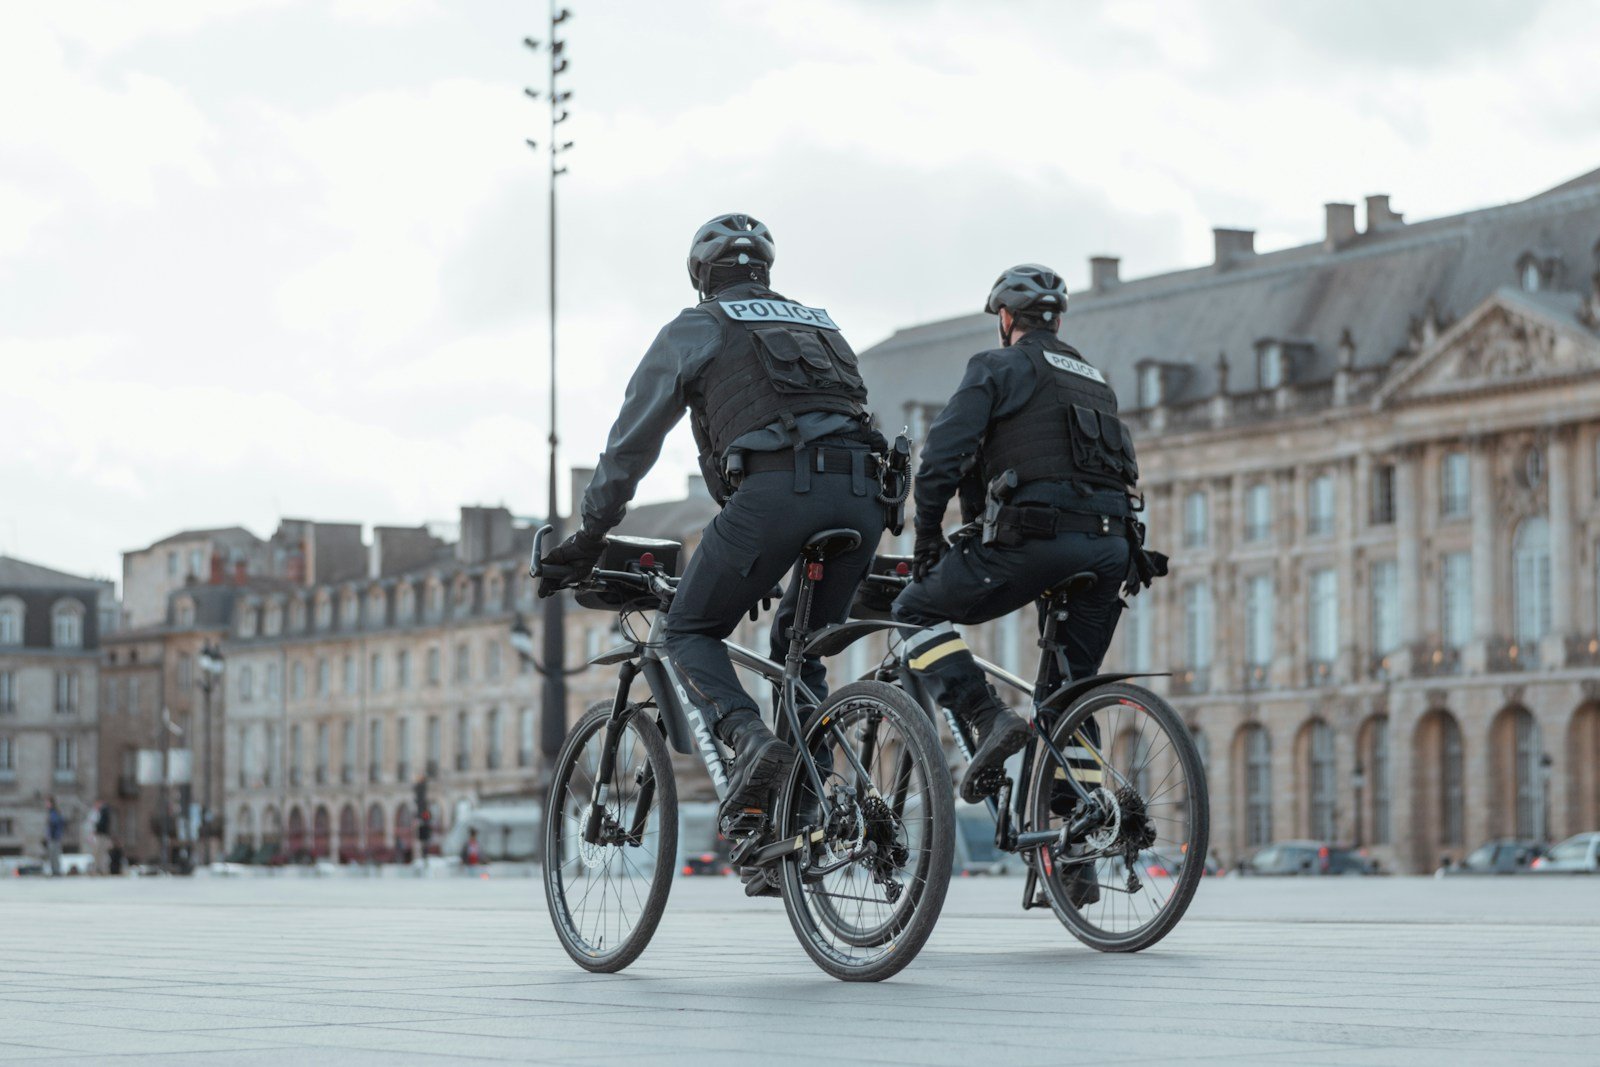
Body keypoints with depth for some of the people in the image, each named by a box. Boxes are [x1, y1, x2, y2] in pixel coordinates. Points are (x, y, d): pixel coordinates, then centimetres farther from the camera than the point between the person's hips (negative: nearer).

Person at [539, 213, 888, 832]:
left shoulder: (694, 329, 18)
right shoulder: (820, 324, 34)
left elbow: (630, 443, 19)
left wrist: (588, 538, 28)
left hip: (774, 489, -5)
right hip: (862, 495, 5)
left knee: (690, 632, 11)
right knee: (799, 647, 22)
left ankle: (749, 735, -17)